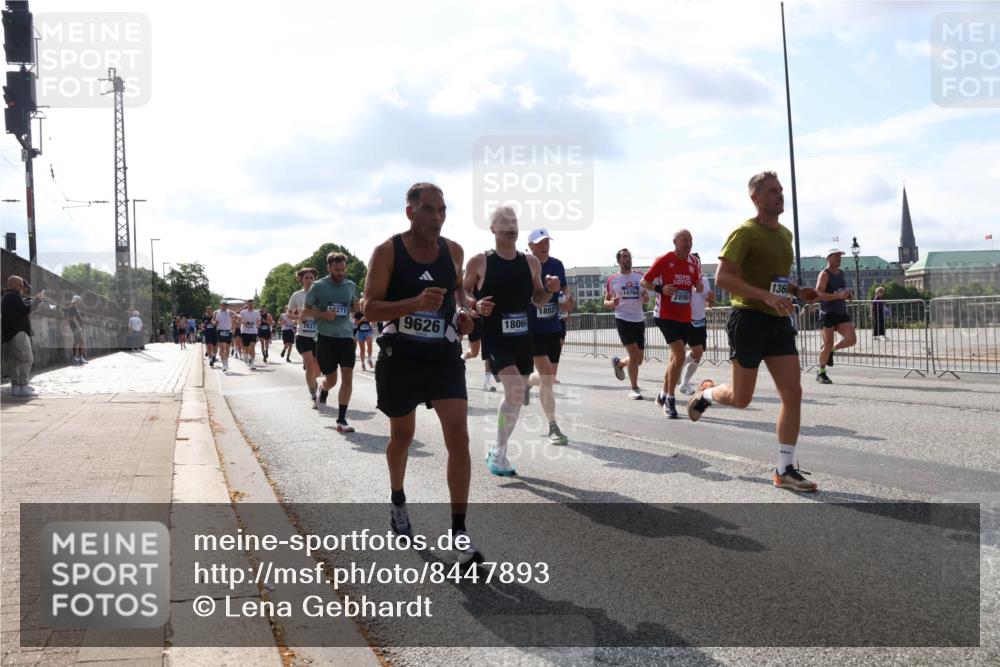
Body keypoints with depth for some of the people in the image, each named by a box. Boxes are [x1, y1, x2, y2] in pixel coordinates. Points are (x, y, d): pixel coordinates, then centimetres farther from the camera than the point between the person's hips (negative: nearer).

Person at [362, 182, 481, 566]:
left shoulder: (453, 251, 2)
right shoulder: (387, 252, -9)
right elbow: (370, 309, -13)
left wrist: (462, 311, 1)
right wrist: (416, 302, -29)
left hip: (444, 355, 2)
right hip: (400, 356, -2)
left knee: (458, 438, -12)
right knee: (402, 436, 15)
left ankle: (458, 530, -5)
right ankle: (397, 500, 44)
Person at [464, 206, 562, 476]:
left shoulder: (531, 262, 7)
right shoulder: (479, 262, -5)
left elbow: (537, 300, 15)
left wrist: (550, 290, -5)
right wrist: (476, 305, -16)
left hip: (523, 337, 6)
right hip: (493, 336, -5)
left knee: (515, 395, 10)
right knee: (516, 388, -22)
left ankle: (498, 452, 28)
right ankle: (498, 452, -5)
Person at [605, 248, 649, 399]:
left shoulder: (640, 277, 8)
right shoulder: (612, 280, 1)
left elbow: (646, 298, 14)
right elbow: (606, 302, 6)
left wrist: (646, 298, -10)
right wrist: (612, 303, -17)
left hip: (639, 320, 4)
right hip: (623, 320, -4)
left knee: (638, 359, 6)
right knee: (634, 354, -16)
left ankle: (618, 363, 39)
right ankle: (634, 389, -2)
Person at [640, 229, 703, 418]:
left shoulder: (693, 265, 7)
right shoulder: (663, 260, -8)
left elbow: (697, 286, 19)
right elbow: (644, 282, -3)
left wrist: (700, 288, -5)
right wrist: (661, 289, -21)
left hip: (685, 318, 6)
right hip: (666, 316, -6)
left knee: (675, 357, 13)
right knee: (679, 355, -17)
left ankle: (663, 394, 30)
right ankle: (670, 400, -8)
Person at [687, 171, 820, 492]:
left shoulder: (785, 233, 15)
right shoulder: (745, 233, -11)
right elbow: (722, 277, -20)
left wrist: (797, 291, 8)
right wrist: (767, 296, -29)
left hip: (779, 321, 7)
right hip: (749, 318, -7)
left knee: (793, 392, -3)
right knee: (741, 398, 2)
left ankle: (785, 470, 4)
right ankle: (706, 394, 37)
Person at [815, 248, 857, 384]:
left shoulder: (842, 274, 17)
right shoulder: (824, 274, -6)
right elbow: (818, 294, -19)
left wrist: (849, 295, 8)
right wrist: (839, 295, -27)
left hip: (841, 312, 6)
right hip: (828, 313, -6)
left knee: (851, 339, -11)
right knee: (828, 344, -5)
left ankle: (831, 349, 17)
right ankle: (821, 373, 11)